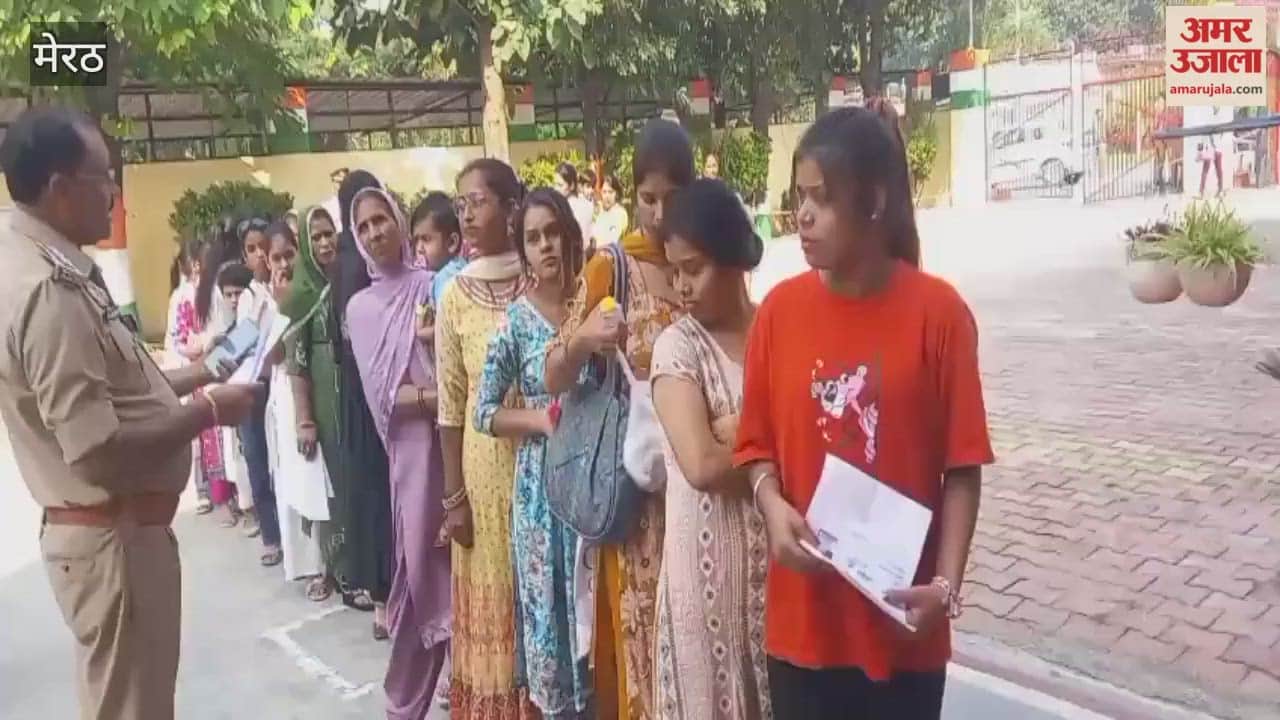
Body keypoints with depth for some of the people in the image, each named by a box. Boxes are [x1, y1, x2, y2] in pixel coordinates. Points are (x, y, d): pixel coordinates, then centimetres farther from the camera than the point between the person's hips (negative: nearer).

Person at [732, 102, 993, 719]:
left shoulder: (939, 312, -9)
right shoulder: (779, 310, -2)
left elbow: (962, 467, -6)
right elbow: (756, 443, 4)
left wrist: (945, 585, -15)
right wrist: (773, 507, -15)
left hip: (901, 621, -2)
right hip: (802, 611, 2)